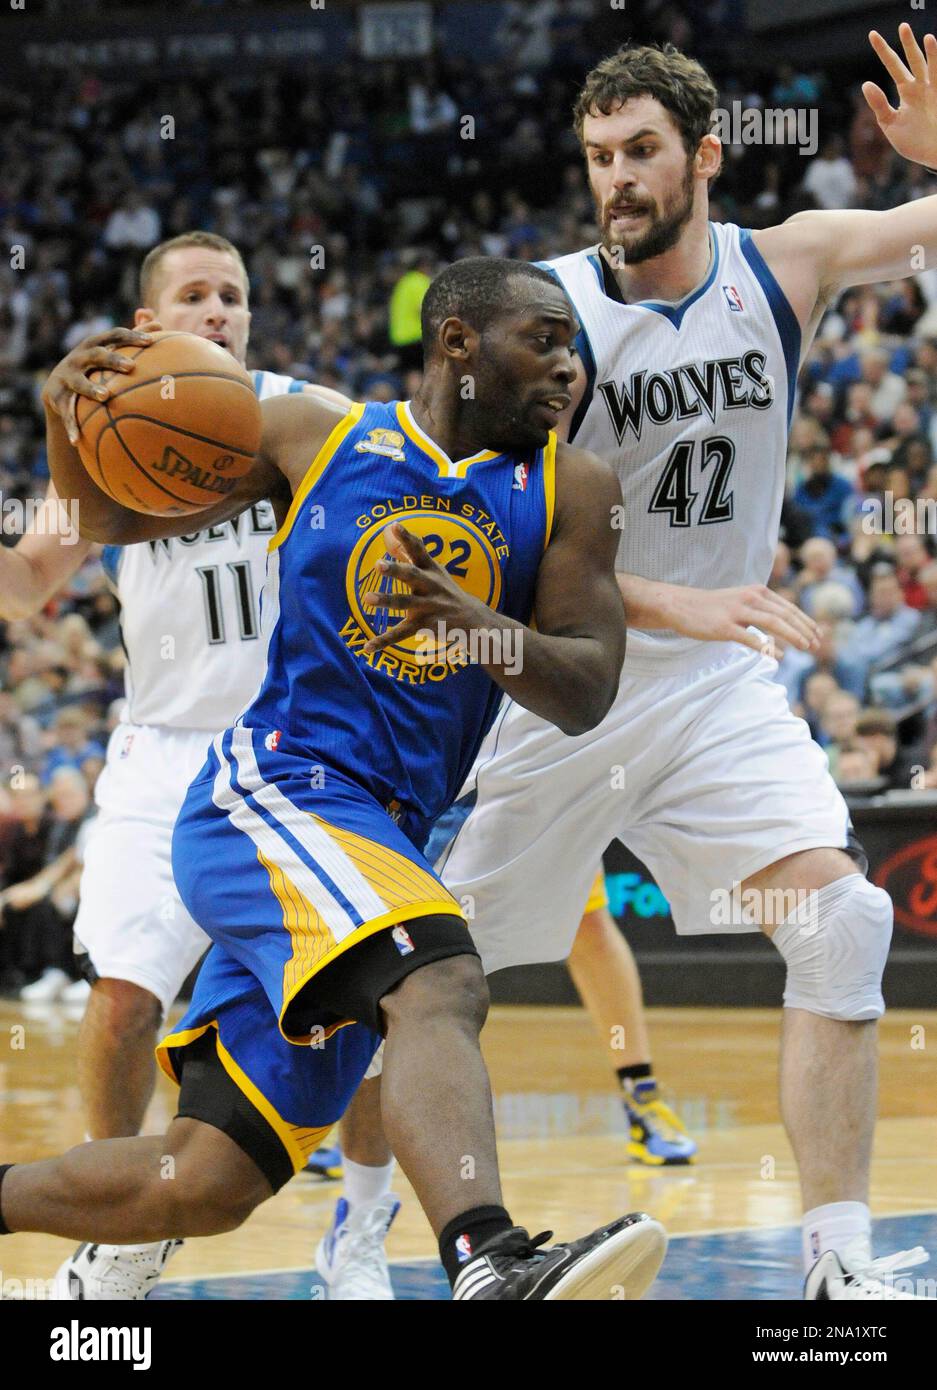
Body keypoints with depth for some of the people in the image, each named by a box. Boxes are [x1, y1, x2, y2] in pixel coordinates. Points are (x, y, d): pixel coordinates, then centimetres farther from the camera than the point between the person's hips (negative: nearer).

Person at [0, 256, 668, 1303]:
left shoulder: (571, 489, 8)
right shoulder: (311, 436, 4)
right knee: (441, 986, -35)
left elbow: (586, 696, 0)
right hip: (264, 797, -5)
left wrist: (479, 624, -20)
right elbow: (117, 518, 15)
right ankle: (491, 1269, -55)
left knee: (209, 1187, 8)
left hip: (381, 841, 5)